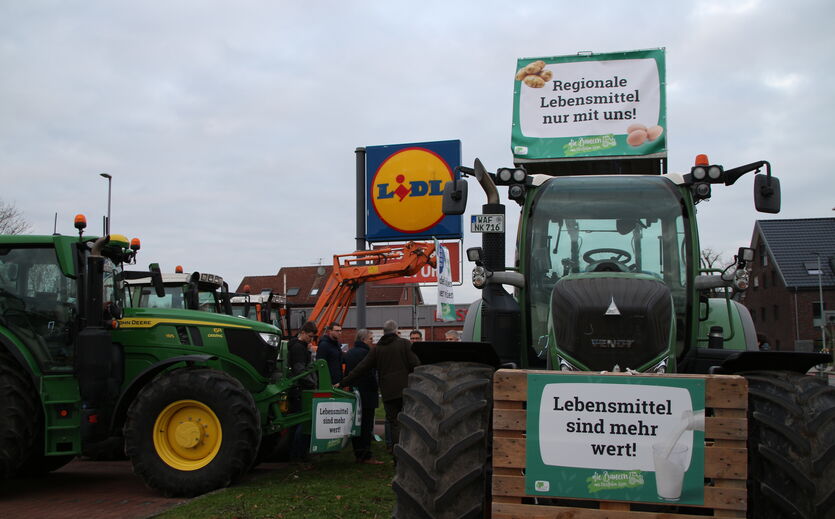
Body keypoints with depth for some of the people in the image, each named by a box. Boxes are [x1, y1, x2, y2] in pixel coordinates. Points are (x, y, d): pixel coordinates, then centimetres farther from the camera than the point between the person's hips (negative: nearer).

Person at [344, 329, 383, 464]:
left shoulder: (349, 353, 14)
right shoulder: (365, 353, -15)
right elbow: (370, 374, -18)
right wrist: (375, 388, -4)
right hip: (367, 395, -9)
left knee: (356, 426, 11)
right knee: (366, 426, -6)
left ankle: (358, 454, 16)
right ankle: (366, 455, -7)